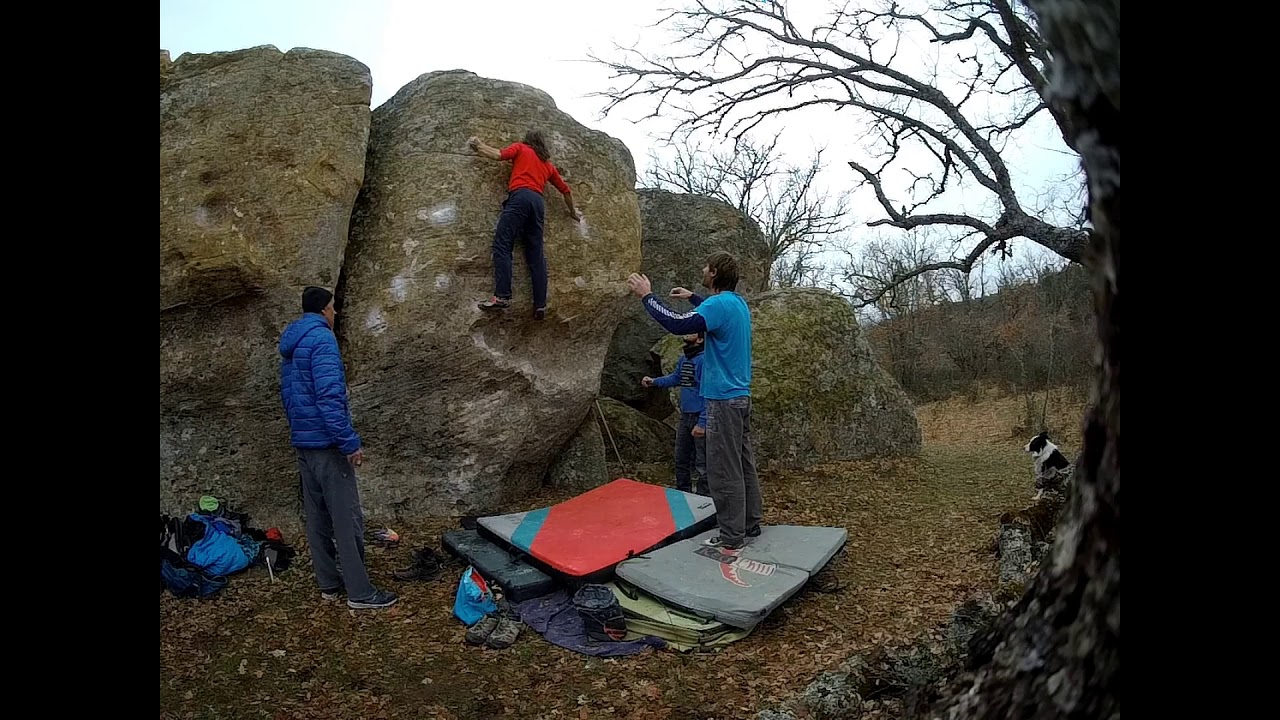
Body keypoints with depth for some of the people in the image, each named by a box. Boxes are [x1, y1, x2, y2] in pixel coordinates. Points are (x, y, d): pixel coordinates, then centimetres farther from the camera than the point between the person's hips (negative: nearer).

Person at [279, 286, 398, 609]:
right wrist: (350, 442, -22)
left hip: (302, 441, 10)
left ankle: (329, 583, 21)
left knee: (317, 516, 13)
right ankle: (360, 592, -1)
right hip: (327, 442, -10)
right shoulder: (321, 338, -16)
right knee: (347, 518, -5)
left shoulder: (290, 343, 15)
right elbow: (330, 396, -24)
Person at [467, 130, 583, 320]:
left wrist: (479, 146, 18)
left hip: (520, 197, -5)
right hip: (538, 202, 5)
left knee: (502, 245, -14)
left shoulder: (521, 148, 19)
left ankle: (502, 296, -29)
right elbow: (565, 190, 37)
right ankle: (540, 305, -6)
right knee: (536, 255, 2)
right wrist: (573, 212, 51)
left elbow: (499, 155, 1)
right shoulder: (548, 164, 32)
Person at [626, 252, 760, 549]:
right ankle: (750, 524, 24)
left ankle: (732, 537, 3)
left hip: (723, 400, -9)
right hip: (740, 396, 10)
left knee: (724, 471, -3)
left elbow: (678, 324, -31)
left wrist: (647, 296, -20)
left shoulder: (720, 304, -18)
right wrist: (692, 298, 38)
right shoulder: (738, 303, 11)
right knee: (743, 463, 15)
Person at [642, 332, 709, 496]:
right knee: (681, 459, 19)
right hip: (685, 416, 9)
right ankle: (682, 494, 34)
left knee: (702, 464, 0)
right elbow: (675, 378, 25)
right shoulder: (684, 358, 8)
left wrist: (702, 423, -24)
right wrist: (654, 381, 10)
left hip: (700, 418, -9)